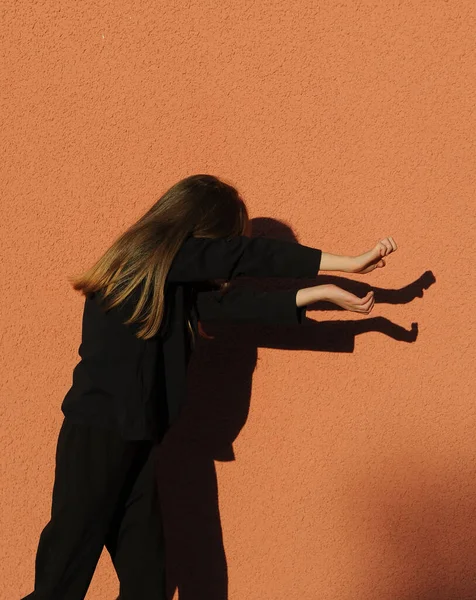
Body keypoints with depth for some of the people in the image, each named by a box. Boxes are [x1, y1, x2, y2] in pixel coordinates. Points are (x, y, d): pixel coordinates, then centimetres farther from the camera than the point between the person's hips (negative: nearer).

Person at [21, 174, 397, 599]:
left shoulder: (176, 283, 14)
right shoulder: (156, 253, -10)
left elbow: (235, 303, 7)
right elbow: (247, 256, -12)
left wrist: (321, 293, 6)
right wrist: (351, 264, -8)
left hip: (139, 440, 9)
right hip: (98, 435, -9)